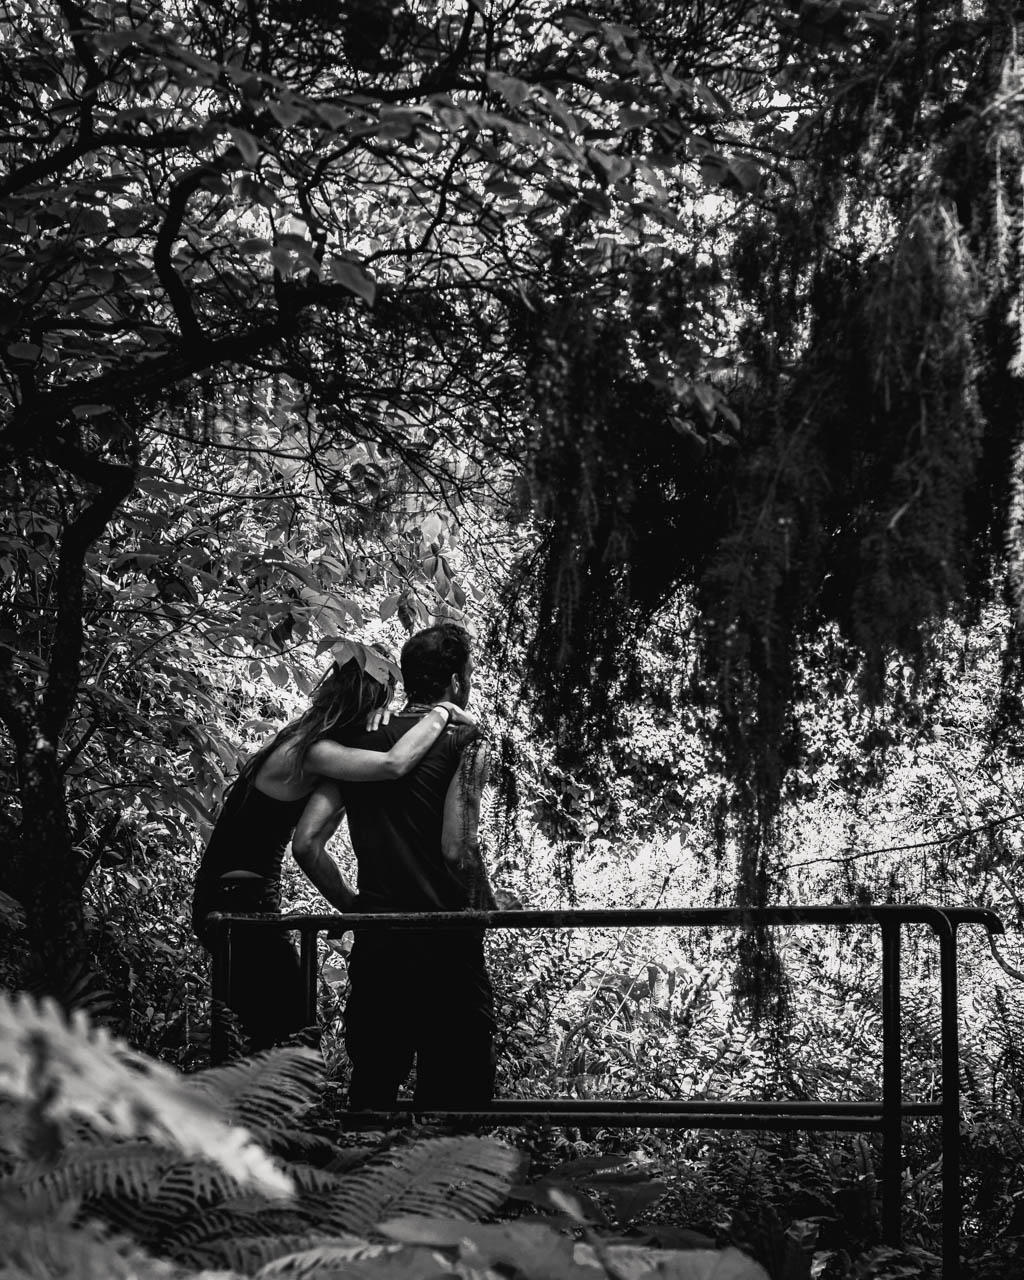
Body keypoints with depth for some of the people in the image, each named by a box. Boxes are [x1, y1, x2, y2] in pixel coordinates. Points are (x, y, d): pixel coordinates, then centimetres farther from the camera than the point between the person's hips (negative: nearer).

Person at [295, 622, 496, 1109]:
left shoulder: (357, 744, 9)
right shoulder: (464, 745, -5)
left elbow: (307, 840, 1)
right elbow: (457, 849, -15)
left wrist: (350, 904, 12)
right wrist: (483, 905, 3)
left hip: (375, 942, 4)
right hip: (446, 942, -4)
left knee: (370, 1091, 14)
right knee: (455, 1094, 3)